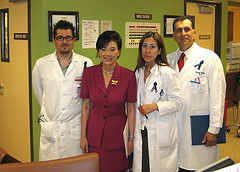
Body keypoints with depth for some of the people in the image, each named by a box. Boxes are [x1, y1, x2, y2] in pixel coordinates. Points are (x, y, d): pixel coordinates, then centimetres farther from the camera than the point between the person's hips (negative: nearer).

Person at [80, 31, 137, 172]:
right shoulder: (89, 73, -3)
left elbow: (131, 109, -2)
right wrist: (83, 136, 1)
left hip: (118, 135, -1)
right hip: (94, 135, 1)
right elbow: (85, 107, 2)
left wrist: (132, 138, -2)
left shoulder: (128, 75, -7)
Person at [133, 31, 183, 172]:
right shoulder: (139, 72, 10)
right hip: (142, 129, 6)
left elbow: (177, 103, -9)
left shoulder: (167, 73, -10)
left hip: (161, 132, -6)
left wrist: (155, 106, -20)